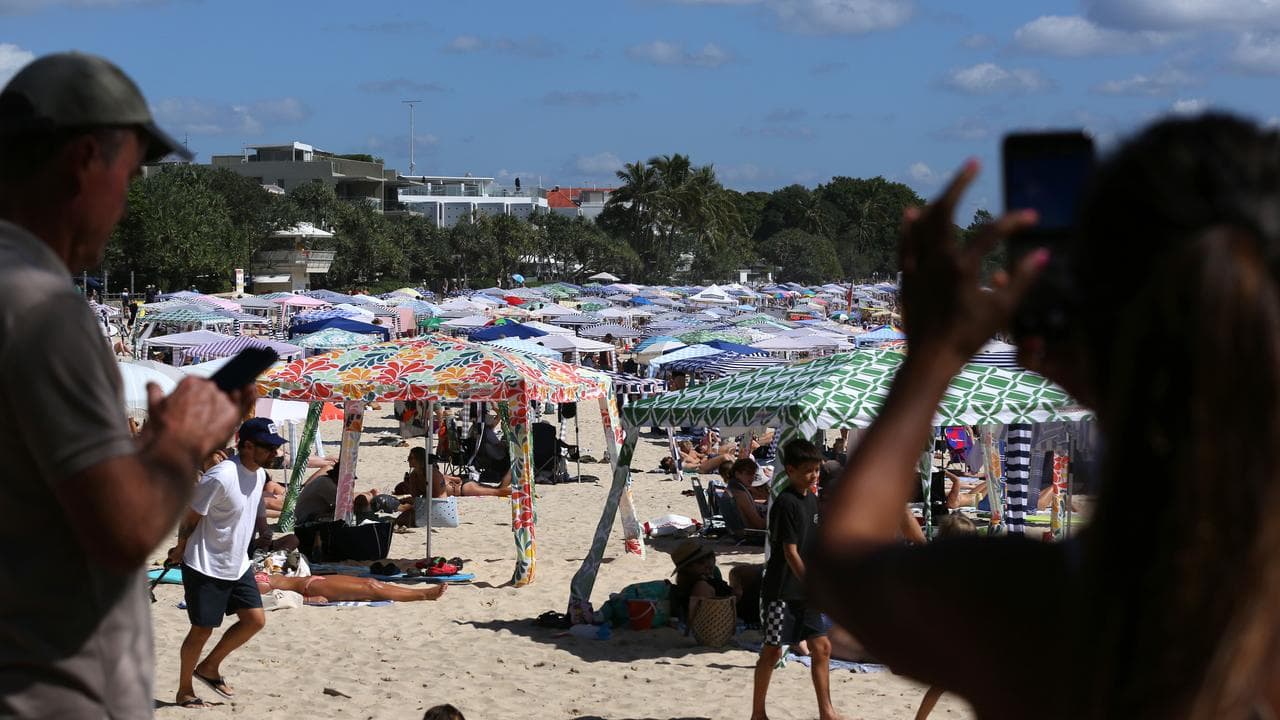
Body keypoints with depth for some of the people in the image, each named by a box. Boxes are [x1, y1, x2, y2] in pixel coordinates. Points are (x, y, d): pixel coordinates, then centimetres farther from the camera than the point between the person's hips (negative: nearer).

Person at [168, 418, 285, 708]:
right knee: (202, 629, 2)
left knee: (255, 619, 5)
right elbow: (190, 518, -15)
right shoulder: (220, 477, -26)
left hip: (238, 565, 8)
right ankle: (184, 692, 20)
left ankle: (209, 667, 23)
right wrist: (180, 550, -2)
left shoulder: (259, 474, 2)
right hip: (206, 568, -8)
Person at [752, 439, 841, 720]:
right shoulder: (785, 504, -16)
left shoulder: (813, 500, 10)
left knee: (821, 647, 6)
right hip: (782, 591, -8)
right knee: (773, 650, 1)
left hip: (807, 590, 8)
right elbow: (790, 552, -19)